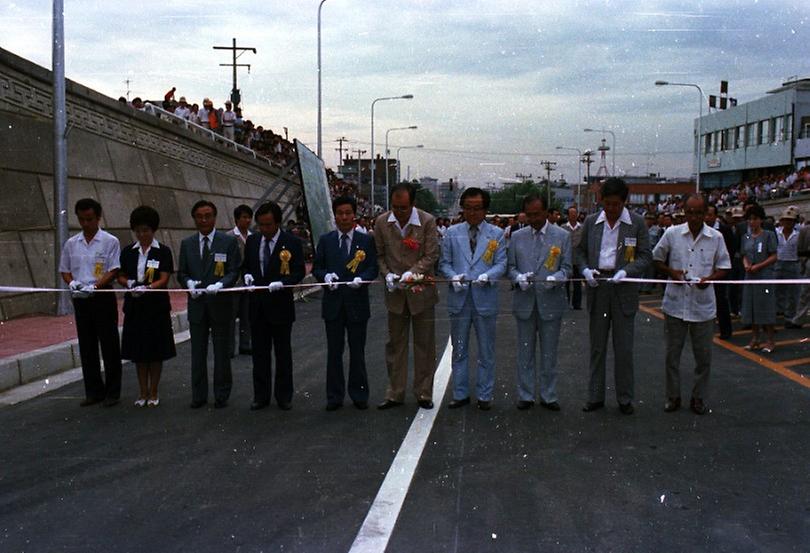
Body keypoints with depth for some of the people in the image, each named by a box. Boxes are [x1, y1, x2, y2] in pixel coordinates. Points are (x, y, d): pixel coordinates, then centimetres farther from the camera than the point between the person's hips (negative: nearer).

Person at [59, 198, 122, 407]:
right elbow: (65, 270, 14)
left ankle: (112, 392, 10)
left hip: (103, 298, -4)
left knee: (109, 345, 1)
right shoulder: (71, 243, 8)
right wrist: (71, 282, -8)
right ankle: (94, 391, 20)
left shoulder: (110, 242, -4)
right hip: (80, 299, 4)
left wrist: (94, 286, -23)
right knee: (87, 347, 9)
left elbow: (113, 271, -9)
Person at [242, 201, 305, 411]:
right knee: (259, 353, 10)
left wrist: (282, 282, -24)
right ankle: (261, 396, 19)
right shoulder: (252, 240, 5)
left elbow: (299, 272, -7)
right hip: (257, 305, 4)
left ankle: (284, 396, 18)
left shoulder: (292, 242, -8)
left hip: (280, 305, -4)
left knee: (283, 353, 7)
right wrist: (248, 274, -6)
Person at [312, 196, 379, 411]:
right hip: (333, 303, 1)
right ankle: (334, 396, 13)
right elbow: (317, 267, 7)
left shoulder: (366, 240, 3)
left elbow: (373, 268, 0)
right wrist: (325, 275, -14)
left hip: (357, 303, -1)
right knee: (334, 352, 6)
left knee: (357, 351, 7)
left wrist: (361, 278, -19)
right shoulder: (326, 240, 7)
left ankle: (359, 395, 17)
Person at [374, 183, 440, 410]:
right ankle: (395, 394, 17)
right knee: (395, 343, 9)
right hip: (395, 291, 2)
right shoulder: (382, 222, -3)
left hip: (421, 290, -2)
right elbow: (379, 254, 6)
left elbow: (431, 255, -10)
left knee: (424, 344, 6)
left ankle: (424, 393, 16)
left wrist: (411, 273, -22)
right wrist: (387, 274, -11)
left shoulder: (427, 221, -11)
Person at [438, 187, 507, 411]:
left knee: (486, 351, 7)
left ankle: (484, 395, 17)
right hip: (459, 298, 1)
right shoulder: (452, 233, 7)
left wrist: (486, 276, -20)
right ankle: (460, 394, 19)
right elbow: (444, 262, 6)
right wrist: (454, 277, -13)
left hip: (485, 298, -1)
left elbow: (501, 264, -2)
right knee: (459, 350, 9)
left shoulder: (497, 234, 4)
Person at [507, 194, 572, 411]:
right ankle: (525, 395, 17)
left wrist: (556, 278, -20)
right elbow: (510, 266, 8)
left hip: (551, 301, -1)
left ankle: (548, 396, 17)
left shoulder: (563, 236, 2)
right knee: (525, 352, 8)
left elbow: (567, 267, 0)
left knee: (549, 352, 7)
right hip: (524, 301, 1)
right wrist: (519, 277, -13)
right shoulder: (517, 237, 7)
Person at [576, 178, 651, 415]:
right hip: (597, 288, 2)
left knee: (624, 348, 3)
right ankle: (595, 396, 18)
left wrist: (626, 271, -16)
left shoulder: (637, 223, -1)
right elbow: (581, 251, 12)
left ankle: (625, 398, 14)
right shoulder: (591, 222, 6)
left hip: (623, 289, -2)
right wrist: (586, 270, -8)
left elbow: (645, 255, -1)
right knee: (597, 346, 9)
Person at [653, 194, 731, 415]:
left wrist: (709, 278, -13)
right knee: (672, 353, 8)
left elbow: (723, 267, 6)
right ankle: (673, 396, 21)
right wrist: (671, 272, -10)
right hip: (675, 304, 0)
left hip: (703, 306, 0)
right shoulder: (672, 234, -2)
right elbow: (656, 259, 8)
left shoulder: (716, 237, -1)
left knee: (703, 355, 7)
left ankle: (698, 397, 22)